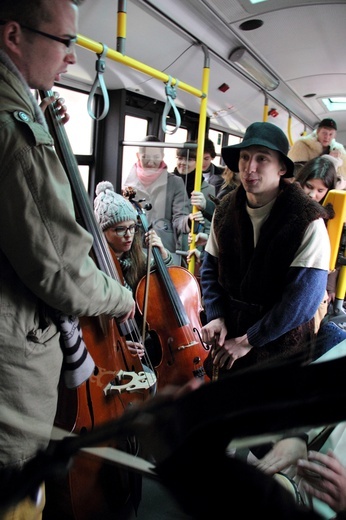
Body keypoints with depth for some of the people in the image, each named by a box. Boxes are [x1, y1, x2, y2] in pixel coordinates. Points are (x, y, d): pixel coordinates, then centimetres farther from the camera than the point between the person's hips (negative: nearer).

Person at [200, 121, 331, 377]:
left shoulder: (308, 221, -18)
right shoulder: (226, 210, -3)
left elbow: (304, 297, -22)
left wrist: (248, 341, -18)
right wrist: (216, 316, -7)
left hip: (281, 345, -4)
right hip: (228, 338, 5)